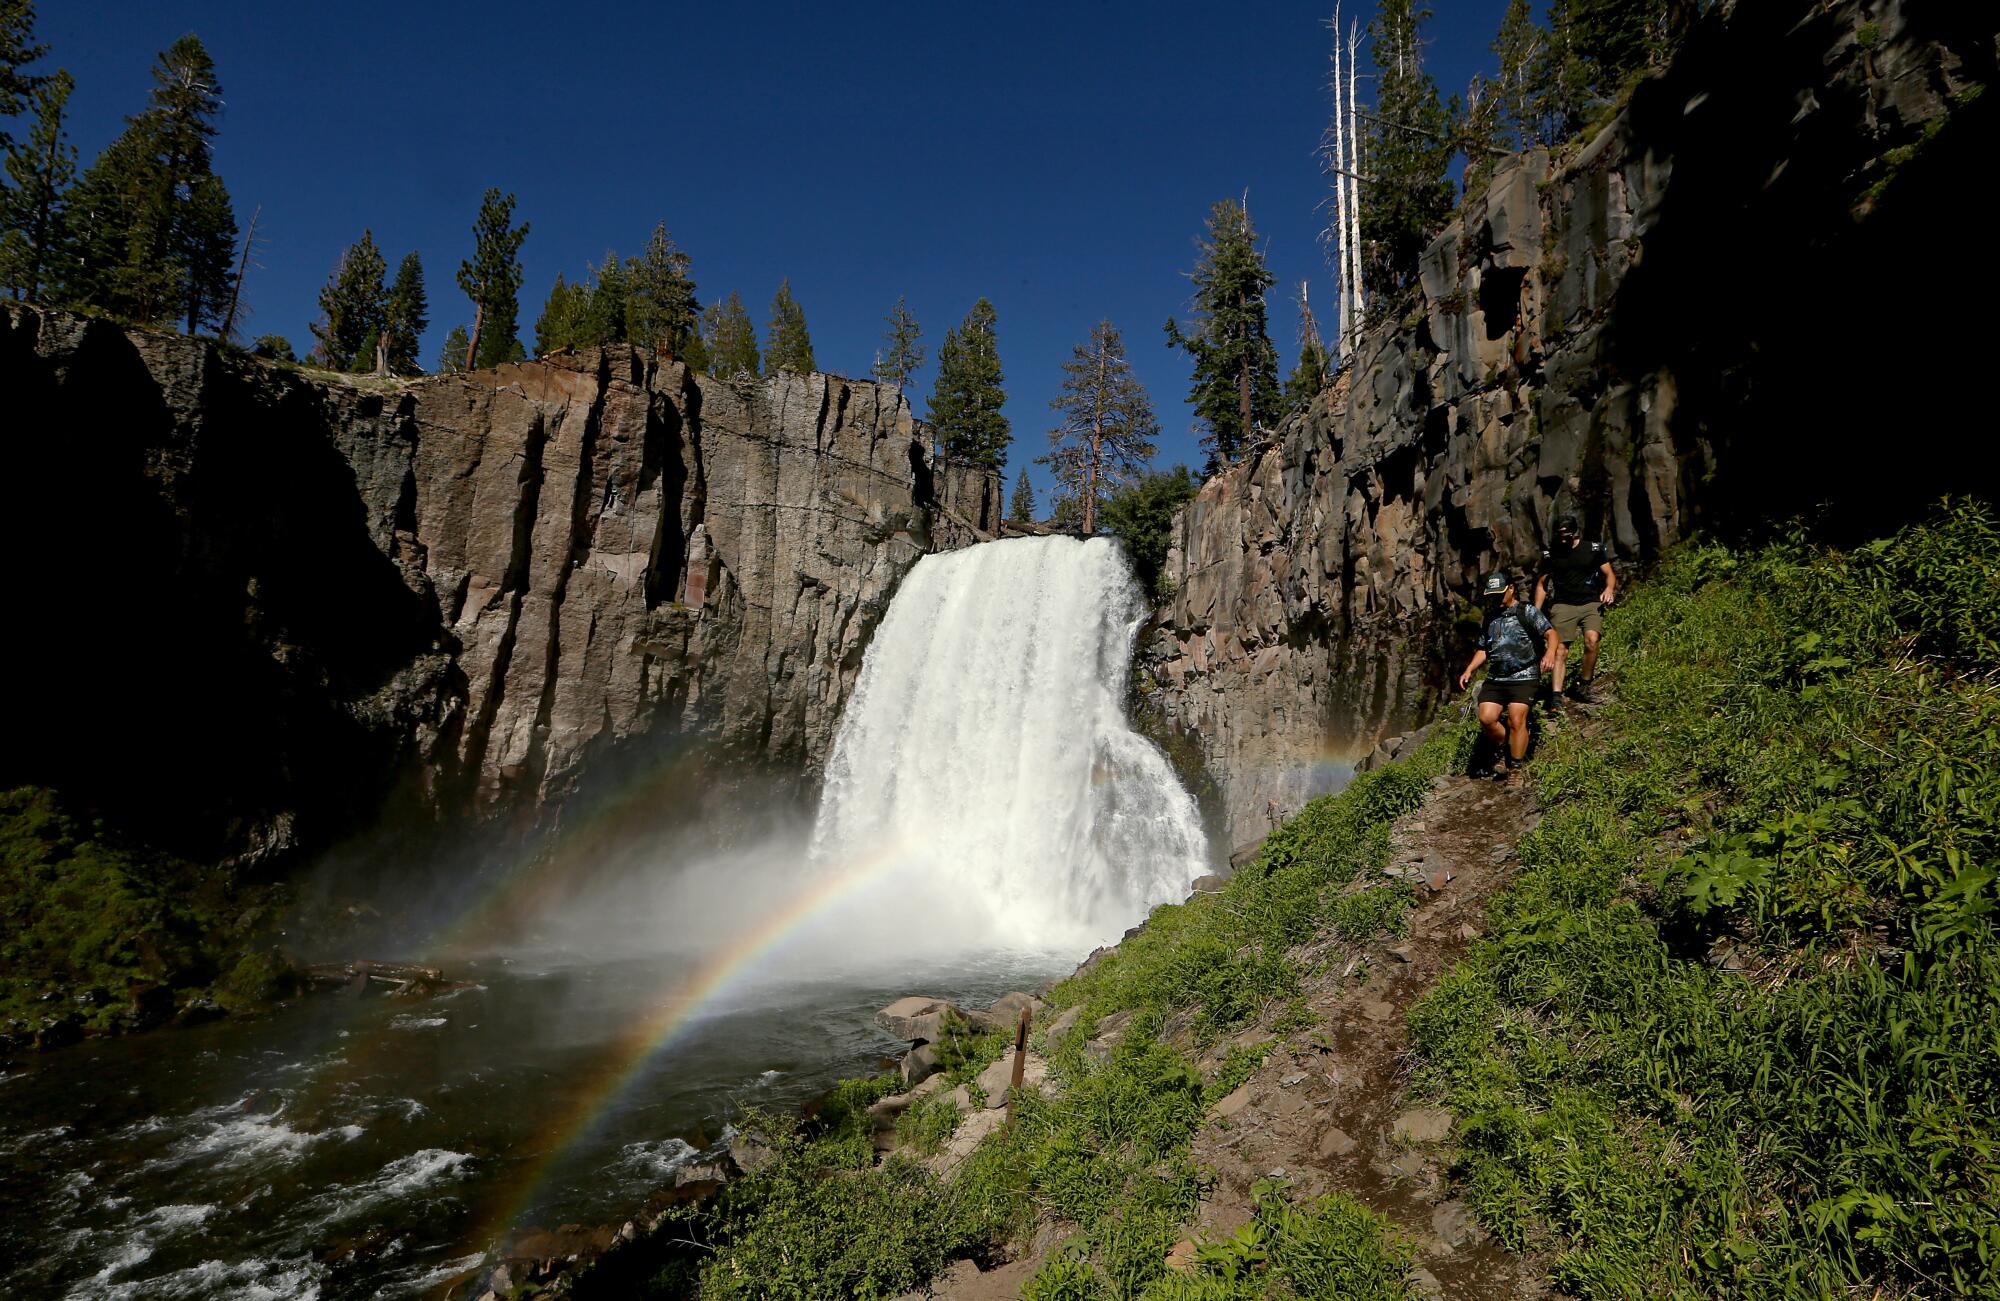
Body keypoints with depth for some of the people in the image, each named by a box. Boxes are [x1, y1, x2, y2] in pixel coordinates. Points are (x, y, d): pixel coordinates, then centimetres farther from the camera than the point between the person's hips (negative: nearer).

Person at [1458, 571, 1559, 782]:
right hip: (1495, 678, 5)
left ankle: (1515, 768, -4)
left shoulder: (1528, 612, 2)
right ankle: (1509, 748, 13)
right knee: (1486, 719, -12)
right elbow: (1483, 649, 23)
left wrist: (1550, 653, -31)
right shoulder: (1490, 617, 19)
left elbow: (1550, 633, -10)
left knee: (1516, 720, -16)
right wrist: (1469, 670, 9)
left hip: (1523, 677, -5)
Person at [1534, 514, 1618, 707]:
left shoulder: (1593, 549, 5)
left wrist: (1609, 589, -13)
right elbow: (1542, 584, 15)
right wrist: (1536, 612, 7)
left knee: (1591, 640, -24)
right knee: (1560, 649, -12)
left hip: (1590, 603, 0)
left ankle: (1584, 684, -6)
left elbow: (1609, 574, 10)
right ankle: (1556, 695, -14)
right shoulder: (1550, 555, 7)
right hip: (1563, 605, 1)